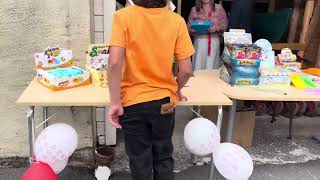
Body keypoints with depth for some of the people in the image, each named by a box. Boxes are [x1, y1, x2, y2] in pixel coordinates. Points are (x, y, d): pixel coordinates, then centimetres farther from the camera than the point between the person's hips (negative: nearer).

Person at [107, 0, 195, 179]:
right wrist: (176, 90, 11)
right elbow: (186, 69, -8)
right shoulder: (177, 21, -7)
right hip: (164, 101, 2)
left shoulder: (123, 16, -11)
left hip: (133, 100, -1)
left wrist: (115, 102, -11)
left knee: (140, 161, 16)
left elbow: (115, 63, -19)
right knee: (163, 157, 21)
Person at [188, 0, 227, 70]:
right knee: (198, 67, -4)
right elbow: (189, 26, 9)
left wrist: (216, 28, -14)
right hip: (199, 41, 0)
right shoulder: (194, 9, 9)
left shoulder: (219, 8, 7)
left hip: (213, 41, 0)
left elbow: (224, 24, 5)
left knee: (212, 67, -4)